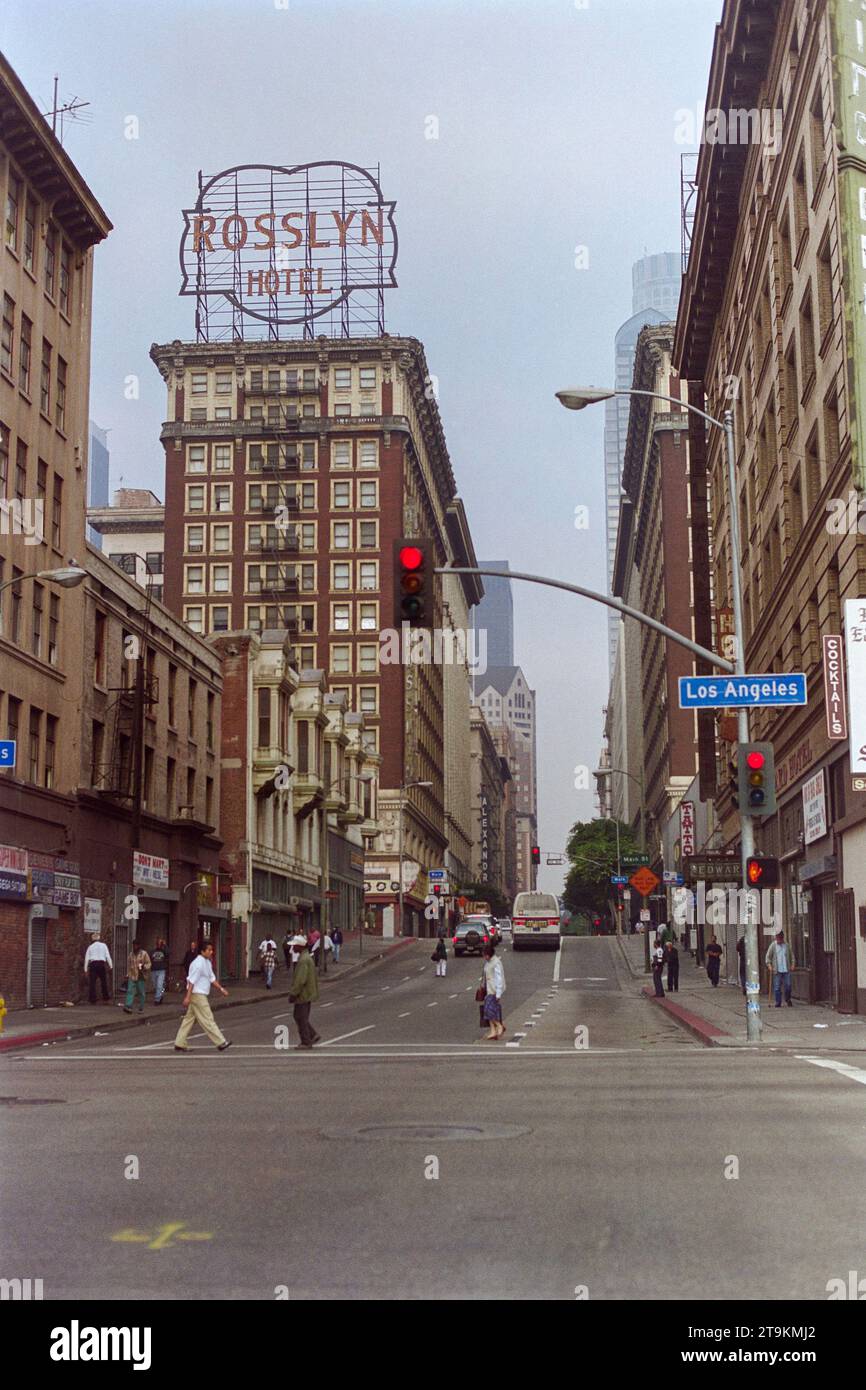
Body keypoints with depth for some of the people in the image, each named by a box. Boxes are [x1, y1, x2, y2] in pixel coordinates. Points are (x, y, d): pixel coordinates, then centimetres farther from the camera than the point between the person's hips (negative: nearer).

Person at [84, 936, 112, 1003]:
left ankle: (93, 1000, -2)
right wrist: (111, 966, 5)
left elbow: (86, 959, 9)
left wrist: (86, 970, 10)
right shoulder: (103, 945, 11)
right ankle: (105, 999, 7)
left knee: (92, 983, 2)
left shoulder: (90, 947, 13)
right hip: (102, 963, 0)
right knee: (104, 982, 7)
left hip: (93, 964, 0)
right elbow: (108, 956, 4)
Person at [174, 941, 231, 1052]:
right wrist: (188, 997, -24)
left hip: (201, 995, 10)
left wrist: (221, 989, 16)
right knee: (207, 1020, -5)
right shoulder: (198, 964, -19)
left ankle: (180, 1044, 16)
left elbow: (212, 978, 21)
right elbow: (192, 981, -21)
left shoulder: (207, 962, 13)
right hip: (197, 995, -10)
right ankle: (220, 1043, -2)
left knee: (189, 1019, 12)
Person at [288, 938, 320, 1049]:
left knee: (301, 1018, 0)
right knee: (298, 1016, 16)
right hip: (308, 994, 10)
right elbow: (314, 976, 19)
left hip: (303, 994, -10)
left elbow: (300, 980, -26)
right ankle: (313, 1036, 16)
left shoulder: (303, 960, -21)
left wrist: (293, 994, -20)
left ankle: (306, 1042, 7)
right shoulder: (307, 957, 12)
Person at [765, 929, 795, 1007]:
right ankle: (778, 1003, 6)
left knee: (788, 986, 0)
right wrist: (769, 965, -9)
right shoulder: (773, 946, 2)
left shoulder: (786, 945, 8)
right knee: (777, 987, -2)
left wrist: (792, 964, 5)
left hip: (786, 969, 2)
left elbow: (791, 955, 17)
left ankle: (788, 1000, 21)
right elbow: (768, 956, 3)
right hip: (777, 970, -2)